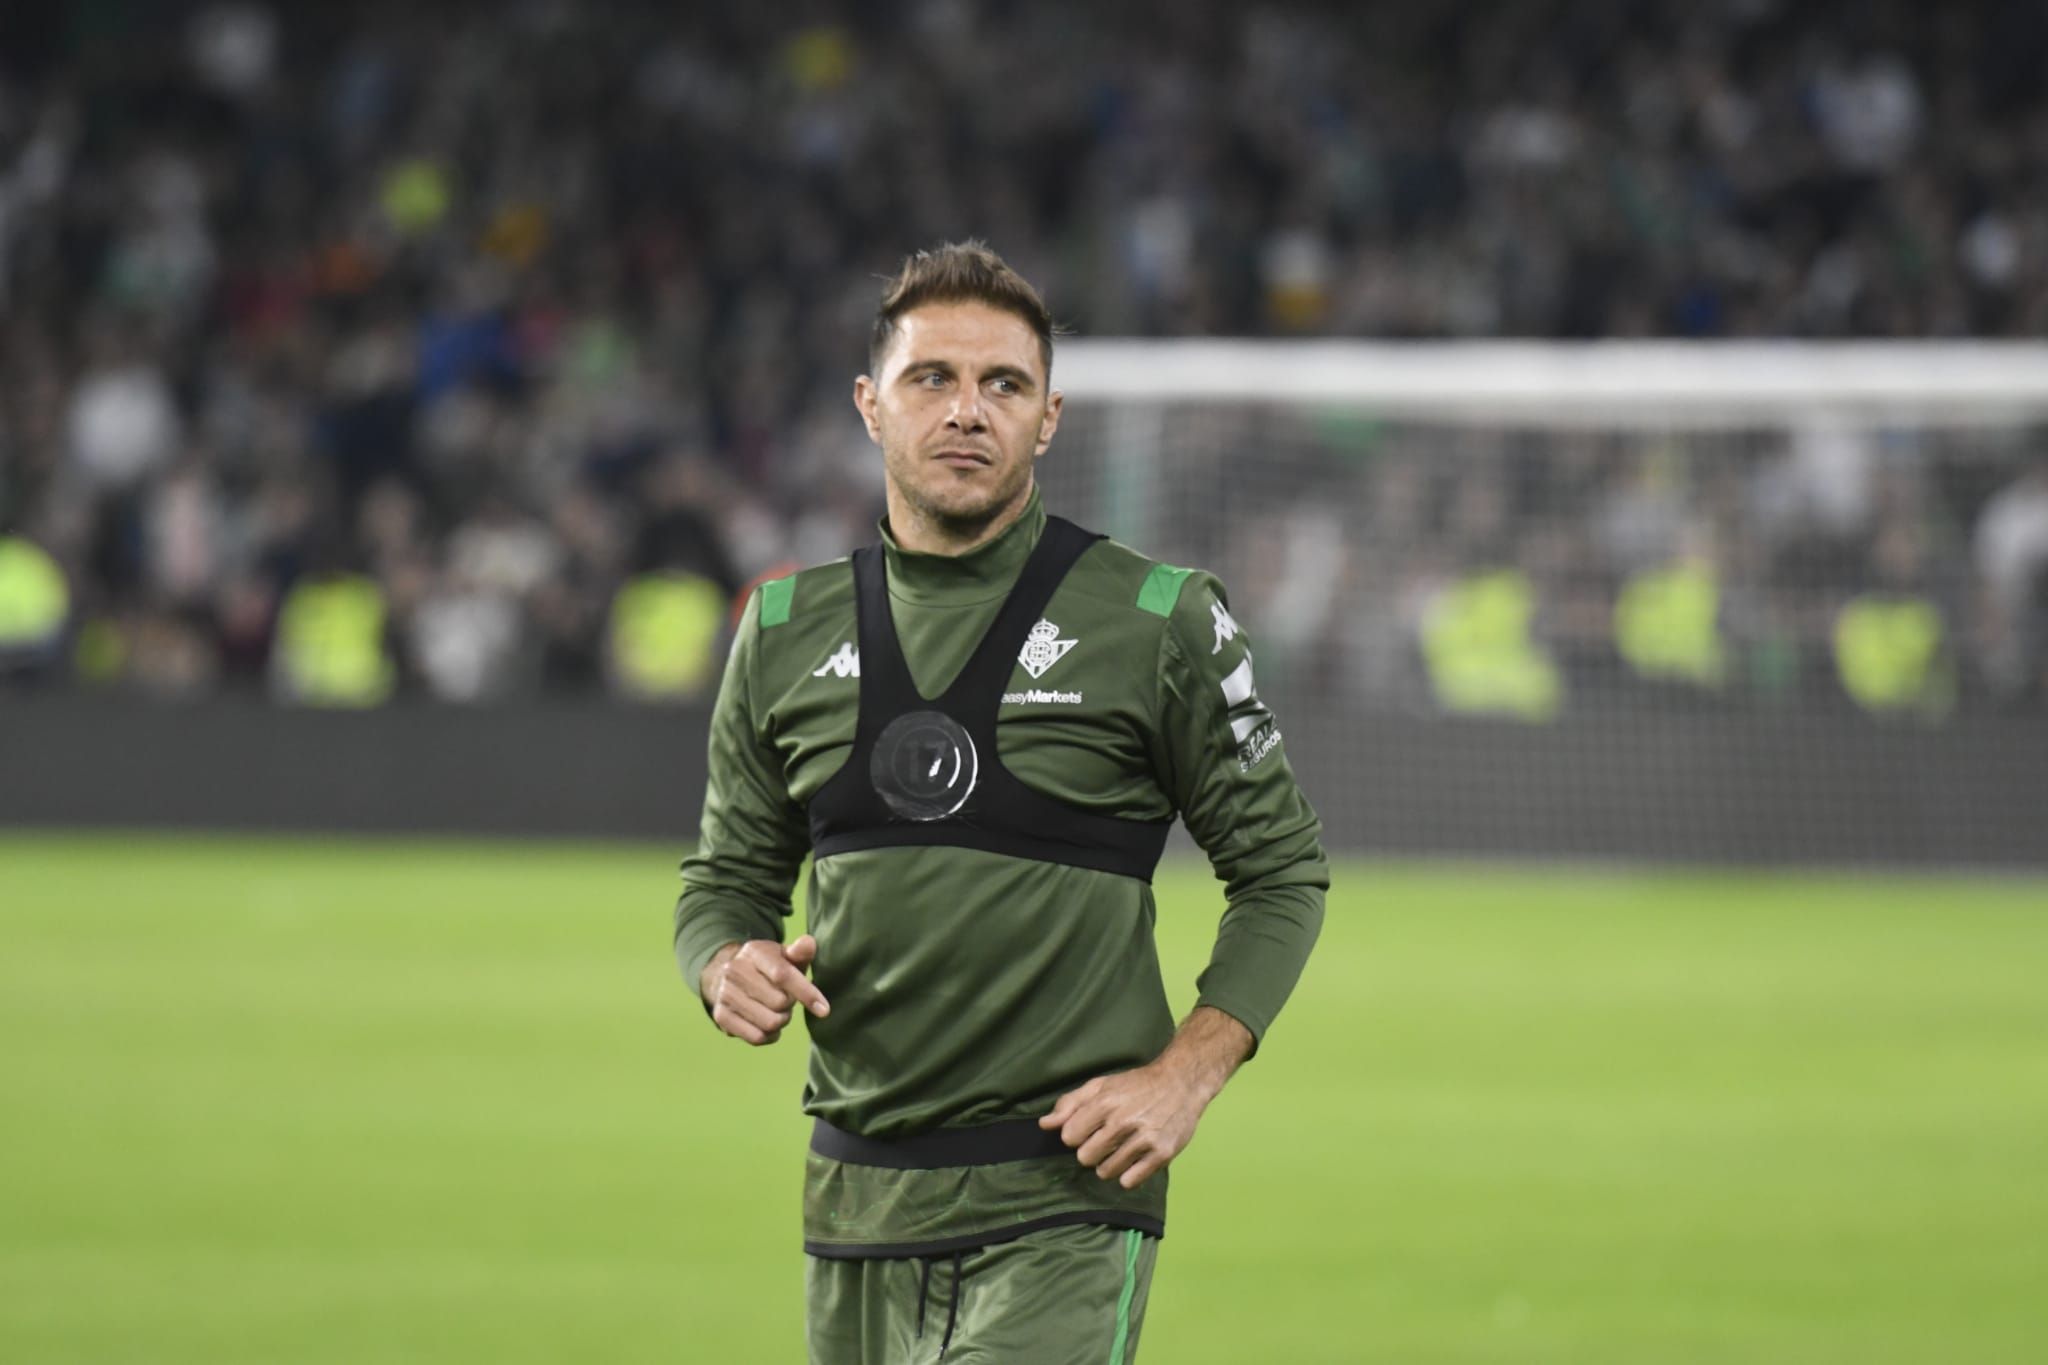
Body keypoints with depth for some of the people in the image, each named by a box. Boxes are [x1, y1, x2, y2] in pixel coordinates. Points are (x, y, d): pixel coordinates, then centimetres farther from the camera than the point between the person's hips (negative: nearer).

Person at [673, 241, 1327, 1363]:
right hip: (857, 1204, 5)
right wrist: (728, 968, -4)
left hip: (1067, 1201, -5)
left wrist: (1186, 1075, -7)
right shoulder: (787, 633, 11)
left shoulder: (1157, 621, 0)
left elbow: (1282, 868, 6)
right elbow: (726, 877, 20)